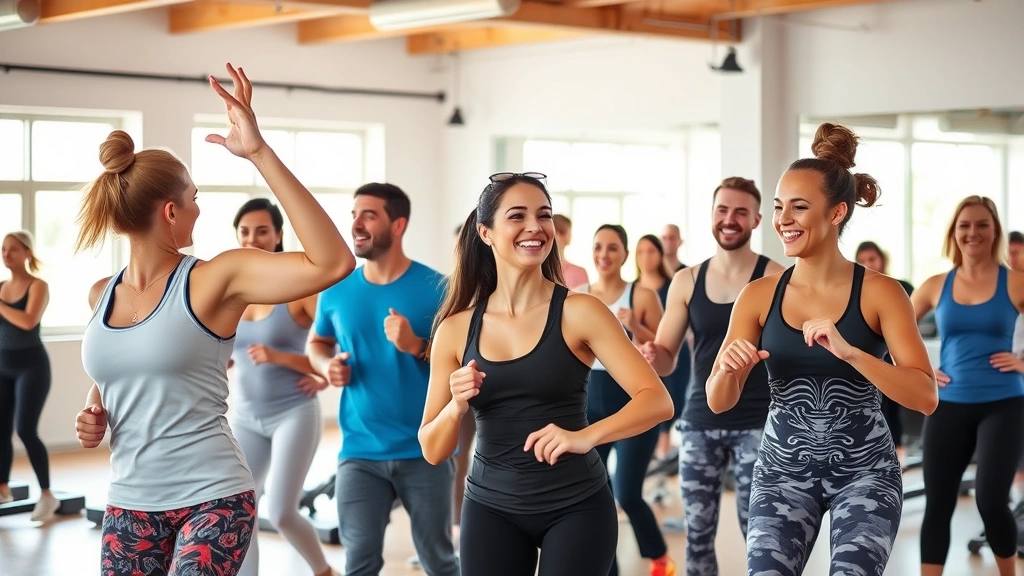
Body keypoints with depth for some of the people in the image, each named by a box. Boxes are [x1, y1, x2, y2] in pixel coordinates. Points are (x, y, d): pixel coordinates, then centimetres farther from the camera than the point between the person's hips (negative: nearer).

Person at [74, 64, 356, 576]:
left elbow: (331, 262, -24)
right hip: (129, 502, 5)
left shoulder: (215, 280, -9)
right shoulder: (101, 295, 6)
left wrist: (259, 154, -26)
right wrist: (93, 413, 3)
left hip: (210, 499, -5)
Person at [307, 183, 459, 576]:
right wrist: (327, 366, -4)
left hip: (425, 451, -2)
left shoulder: (436, 289, -9)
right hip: (360, 451, 2)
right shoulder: (337, 290, 1)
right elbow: (317, 342, 18)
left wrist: (416, 346, -22)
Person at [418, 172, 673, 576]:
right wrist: (457, 407, -19)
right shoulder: (456, 329, -1)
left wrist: (586, 436, -31)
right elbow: (433, 452, 2)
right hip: (491, 508, 2)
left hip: (576, 506, -2)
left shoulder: (579, 312, -9)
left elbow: (658, 401, -16)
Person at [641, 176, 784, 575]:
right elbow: (667, 360, 9)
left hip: (756, 423, -3)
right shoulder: (686, 281, 6)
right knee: (697, 532, 8)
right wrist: (651, 355, -14)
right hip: (699, 422, 3)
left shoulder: (775, 279, -4)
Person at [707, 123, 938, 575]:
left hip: (865, 469, -2)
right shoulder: (759, 296, -2)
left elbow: (926, 397, -16)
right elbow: (718, 402, -1)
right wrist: (727, 369, -24)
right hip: (783, 468, 2)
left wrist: (849, 352, -29)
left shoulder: (880, 293, -8)